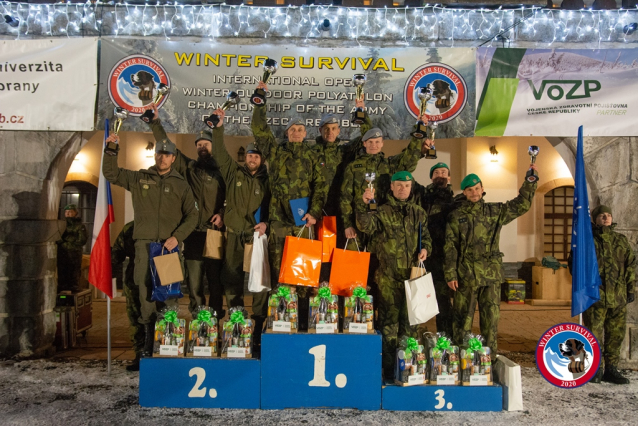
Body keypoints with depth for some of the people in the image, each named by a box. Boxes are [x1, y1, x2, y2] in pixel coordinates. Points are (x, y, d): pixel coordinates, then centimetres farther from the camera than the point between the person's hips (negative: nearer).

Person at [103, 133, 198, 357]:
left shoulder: (181, 185, 8)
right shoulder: (138, 179, 12)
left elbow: (192, 215, 6)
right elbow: (111, 173, 16)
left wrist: (177, 237, -7)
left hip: (169, 245, -1)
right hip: (144, 243, 1)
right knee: (146, 291, 0)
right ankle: (149, 339, 8)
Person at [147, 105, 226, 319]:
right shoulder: (189, 167, 13)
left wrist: (222, 213, -9)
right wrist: (155, 121, 6)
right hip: (193, 231, 1)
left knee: (215, 277, 4)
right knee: (194, 279, 1)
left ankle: (216, 316, 15)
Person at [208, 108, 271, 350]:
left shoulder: (268, 180, 7)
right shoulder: (233, 173, 11)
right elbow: (219, 153, 5)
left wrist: (266, 223, -14)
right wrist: (219, 127, -4)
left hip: (259, 237, -2)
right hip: (235, 236, 2)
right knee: (231, 280, 5)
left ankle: (259, 333, 2)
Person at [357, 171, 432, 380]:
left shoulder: (418, 213, 12)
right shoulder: (383, 212, 0)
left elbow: (426, 236, 19)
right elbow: (366, 225, -18)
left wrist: (425, 248, -1)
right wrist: (363, 205, -32)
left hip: (413, 274, 4)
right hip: (389, 276, -3)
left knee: (410, 320, 11)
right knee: (389, 321, 1)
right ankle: (389, 367, 10)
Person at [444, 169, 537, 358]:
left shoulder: (495, 211, 10)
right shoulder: (456, 216, 2)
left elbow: (521, 204, 14)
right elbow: (450, 247, -1)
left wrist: (530, 180, 5)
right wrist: (451, 274, -7)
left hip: (491, 274, 2)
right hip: (465, 275, -2)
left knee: (491, 317, 4)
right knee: (463, 318, 5)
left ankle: (489, 357, 15)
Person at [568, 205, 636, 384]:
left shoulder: (621, 240, 13)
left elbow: (630, 265, 12)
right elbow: (574, 263, 4)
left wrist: (631, 288, 6)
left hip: (618, 296, 3)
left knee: (616, 333, 7)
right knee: (594, 333, 1)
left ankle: (611, 369, 18)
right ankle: (595, 369, 13)